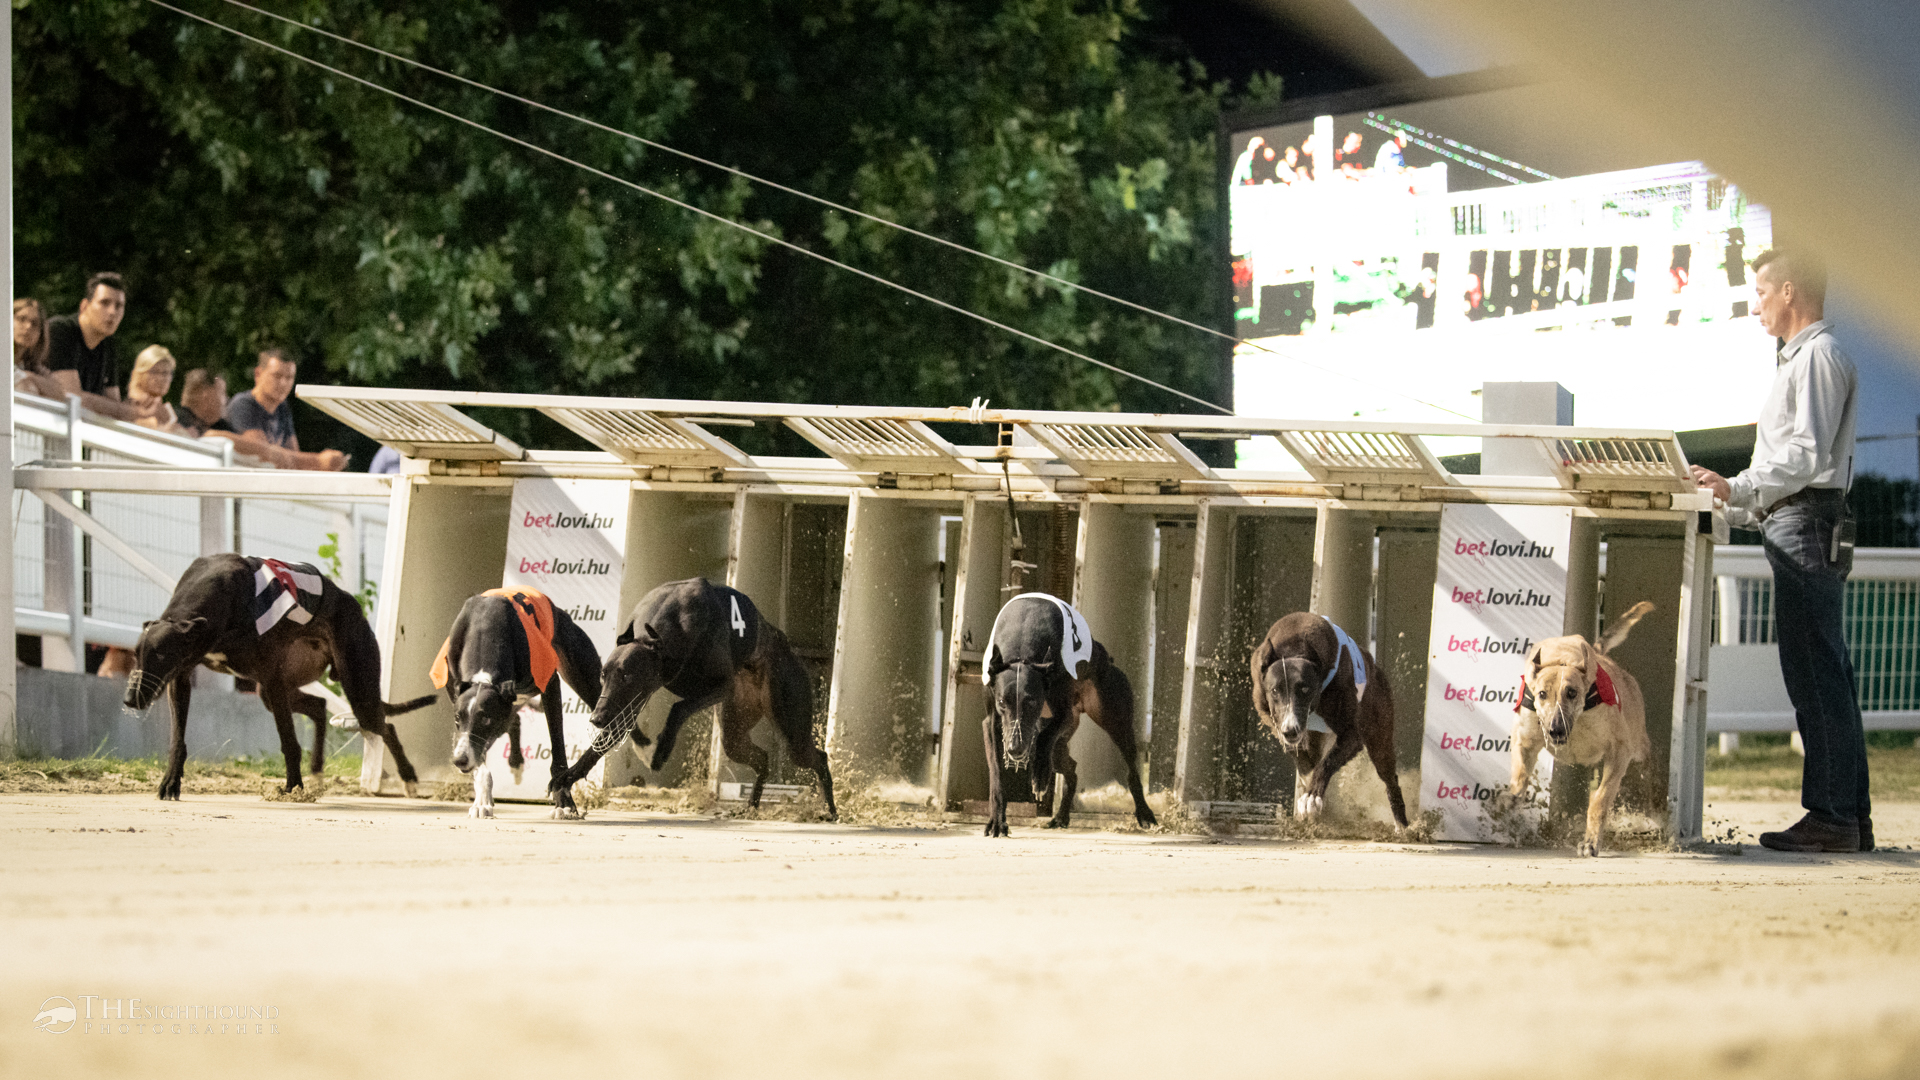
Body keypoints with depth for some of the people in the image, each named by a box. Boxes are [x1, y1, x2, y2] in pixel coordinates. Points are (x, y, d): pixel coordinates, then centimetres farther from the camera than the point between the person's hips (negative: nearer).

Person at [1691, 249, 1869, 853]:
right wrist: (1727, 505, 25)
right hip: (1795, 525, 11)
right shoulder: (1800, 358, 24)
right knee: (1823, 673, 9)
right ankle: (1850, 815, 9)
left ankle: (1832, 816, -14)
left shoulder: (1819, 357, -9)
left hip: (1807, 523, -11)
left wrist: (1738, 489, -19)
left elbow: (1806, 455, -19)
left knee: (1816, 672, -12)